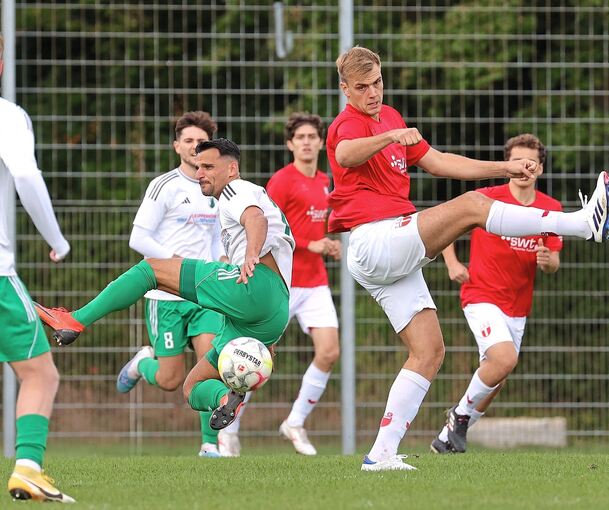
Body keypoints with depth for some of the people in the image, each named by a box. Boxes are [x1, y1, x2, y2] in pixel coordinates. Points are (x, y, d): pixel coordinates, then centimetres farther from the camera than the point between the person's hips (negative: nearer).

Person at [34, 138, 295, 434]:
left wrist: (251, 257, -36)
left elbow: (255, 218, -16)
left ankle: (76, 320, -13)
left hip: (255, 286, -10)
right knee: (193, 388, 10)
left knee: (152, 268, -4)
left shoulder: (237, 190, 9)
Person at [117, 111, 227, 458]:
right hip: (167, 295, -4)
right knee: (170, 381, -2)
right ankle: (144, 362, 33)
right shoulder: (164, 186, -5)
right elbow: (139, 238, -8)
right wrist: (178, 261, -17)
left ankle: (210, 443, -5)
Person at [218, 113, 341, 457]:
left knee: (329, 352, -7)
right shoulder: (283, 181, -8)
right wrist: (311, 245, -18)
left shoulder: (325, 182, 14)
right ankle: (229, 429, 10)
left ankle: (296, 423, 9)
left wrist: (331, 244, 9)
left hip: (315, 283, 6)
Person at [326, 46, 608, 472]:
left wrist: (505, 168, 20)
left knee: (429, 350, 2)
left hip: (395, 255, 9)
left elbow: (438, 162, 27)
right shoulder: (350, 123, -7)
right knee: (472, 205, -20)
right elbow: (345, 155, -33)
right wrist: (390, 136, -51)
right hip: (374, 241, -9)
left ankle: (382, 452, -2)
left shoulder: (389, 117, 22)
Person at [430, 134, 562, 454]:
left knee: (495, 380, 10)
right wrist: (451, 263, -7)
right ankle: (461, 414, -4)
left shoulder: (551, 209, 1)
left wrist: (547, 261, -17)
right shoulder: (488, 198, -10)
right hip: (482, 295, -6)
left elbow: (554, 263, 7)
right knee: (505, 359, -27)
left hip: (518, 305, 6)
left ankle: (447, 439, 28)